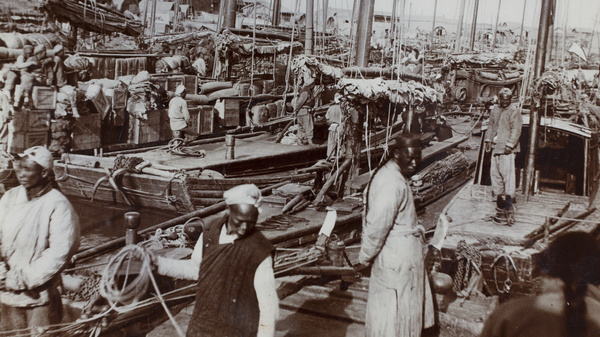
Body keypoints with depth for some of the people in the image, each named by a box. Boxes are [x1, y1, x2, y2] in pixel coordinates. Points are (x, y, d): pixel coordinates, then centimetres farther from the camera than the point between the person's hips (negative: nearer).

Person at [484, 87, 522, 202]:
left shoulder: (513, 112, -9)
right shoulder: (495, 110, 14)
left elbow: (516, 130, -13)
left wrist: (509, 145, -18)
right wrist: (488, 140, 16)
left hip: (507, 148, -8)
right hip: (496, 146, 8)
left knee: (507, 172, -9)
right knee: (494, 171, 12)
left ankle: (510, 196, -3)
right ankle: (497, 193, 24)